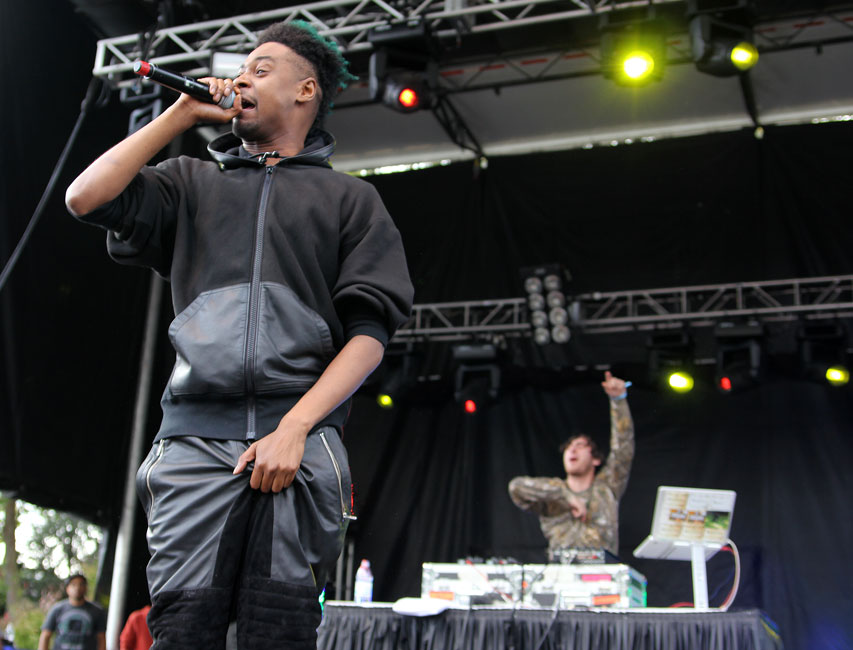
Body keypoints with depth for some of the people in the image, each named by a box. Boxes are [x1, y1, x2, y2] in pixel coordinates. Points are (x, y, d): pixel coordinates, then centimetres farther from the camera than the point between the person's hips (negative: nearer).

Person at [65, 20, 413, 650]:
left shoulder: (350, 198, 17)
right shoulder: (194, 182, 24)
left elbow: (370, 330, 5)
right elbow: (86, 198, 7)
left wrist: (295, 427, -9)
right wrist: (181, 113, 13)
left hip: (302, 438, -1)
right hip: (196, 435, 2)